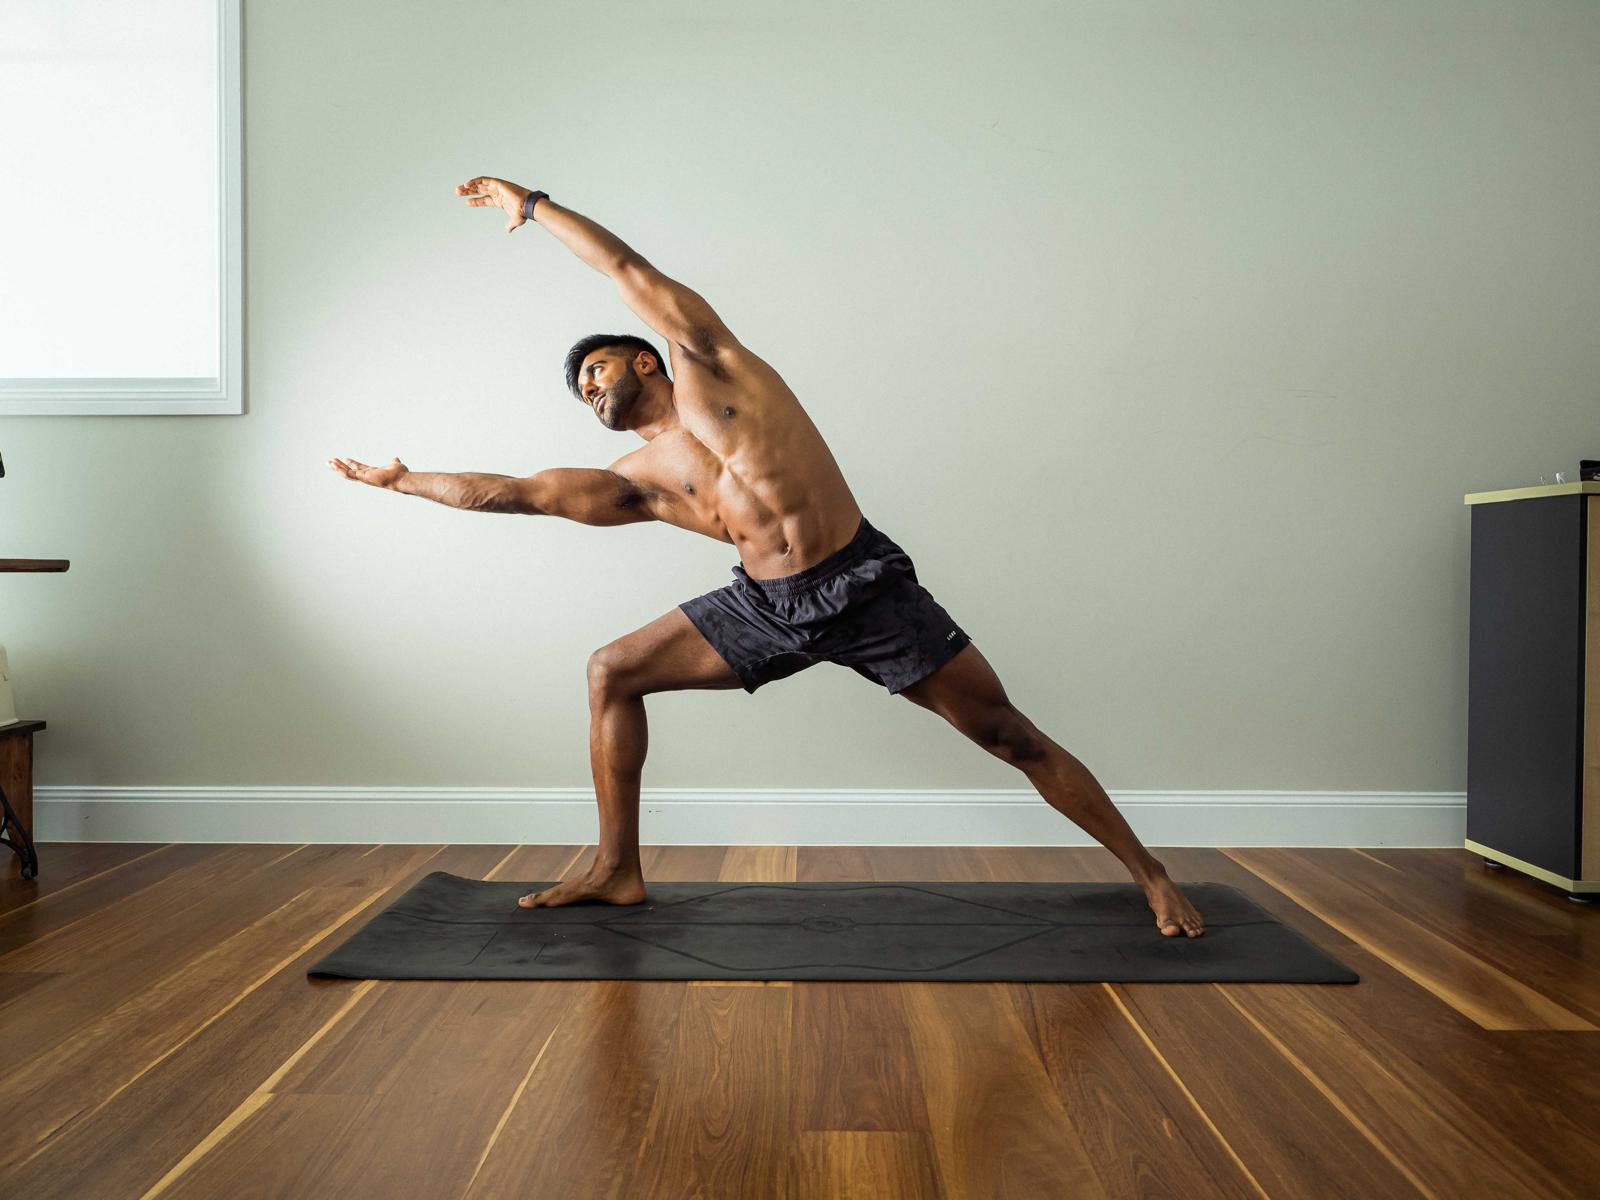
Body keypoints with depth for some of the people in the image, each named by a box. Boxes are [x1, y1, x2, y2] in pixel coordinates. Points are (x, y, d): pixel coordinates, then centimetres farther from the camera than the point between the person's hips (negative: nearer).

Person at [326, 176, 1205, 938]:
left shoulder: (707, 361, 6)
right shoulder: (636, 483, 14)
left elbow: (626, 266, 6)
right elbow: (516, 493, 15)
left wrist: (532, 203, 17)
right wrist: (403, 480, 19)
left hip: (864, 588, -5)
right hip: (766, 609, 5)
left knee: (1009, 735, -4)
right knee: (611, 673, 4)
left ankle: (1150, 876, 10)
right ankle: (617, 870, 14)